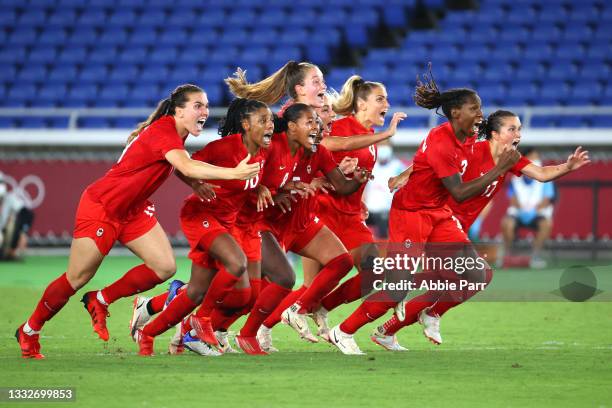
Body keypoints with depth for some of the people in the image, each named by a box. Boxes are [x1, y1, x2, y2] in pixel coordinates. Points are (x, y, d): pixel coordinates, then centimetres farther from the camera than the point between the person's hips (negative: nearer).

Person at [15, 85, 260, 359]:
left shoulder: (173, 132, 0)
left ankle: (100, 301, 13)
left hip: (133, 210, 9)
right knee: (76, 279, 1)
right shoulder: (163, 131, -28)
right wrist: (233, 173, -50)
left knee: (165, 267, -4)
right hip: (100, 207, -9)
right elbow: (187, 167, -44)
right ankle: (29, 331, 21)